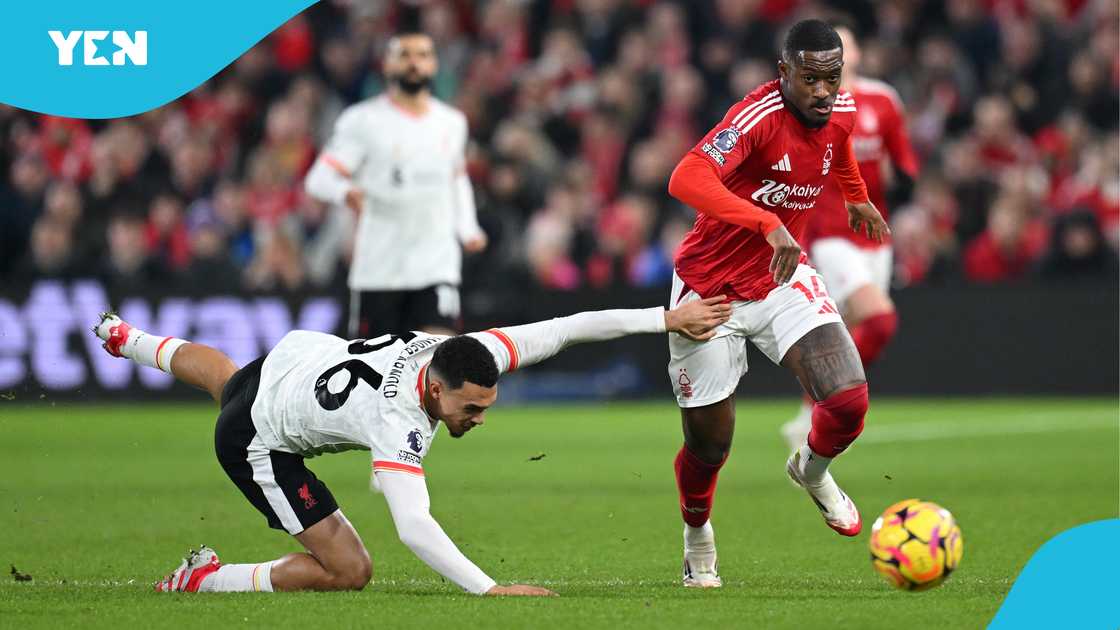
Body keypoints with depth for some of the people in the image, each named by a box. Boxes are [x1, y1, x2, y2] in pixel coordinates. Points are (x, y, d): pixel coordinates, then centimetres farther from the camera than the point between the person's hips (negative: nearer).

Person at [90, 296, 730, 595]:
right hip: (260, 443, -8)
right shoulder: (400, 424, -45)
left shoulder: (470, 355, -27)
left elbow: (565, 328, -28)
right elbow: (414, 526, -54)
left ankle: (128, 339, 70)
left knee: (223, 377, 42)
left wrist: (666, 318, -32)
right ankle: (204, 579, 6)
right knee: (347, 571, -9)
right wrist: (490, 590, -62)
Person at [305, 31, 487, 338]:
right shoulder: (364, 120, -3)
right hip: (379, 267, -3)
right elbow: (319, 178, -9)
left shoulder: (452, 122, 12)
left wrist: (468, 229, 12)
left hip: (437, 266, 3)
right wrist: (346, 191, -32)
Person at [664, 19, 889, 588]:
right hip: (711, 291, -5)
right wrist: (771, 225, -54)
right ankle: (697, 536, 39)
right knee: (710, 443, 5)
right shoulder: (758, 116, -28)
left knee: (849, 402, -17)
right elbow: (686, 180, -46)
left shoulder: (842, 111, -6)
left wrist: (856, 197, 39)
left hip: (784, 279, 5)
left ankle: (812, 471, 20)